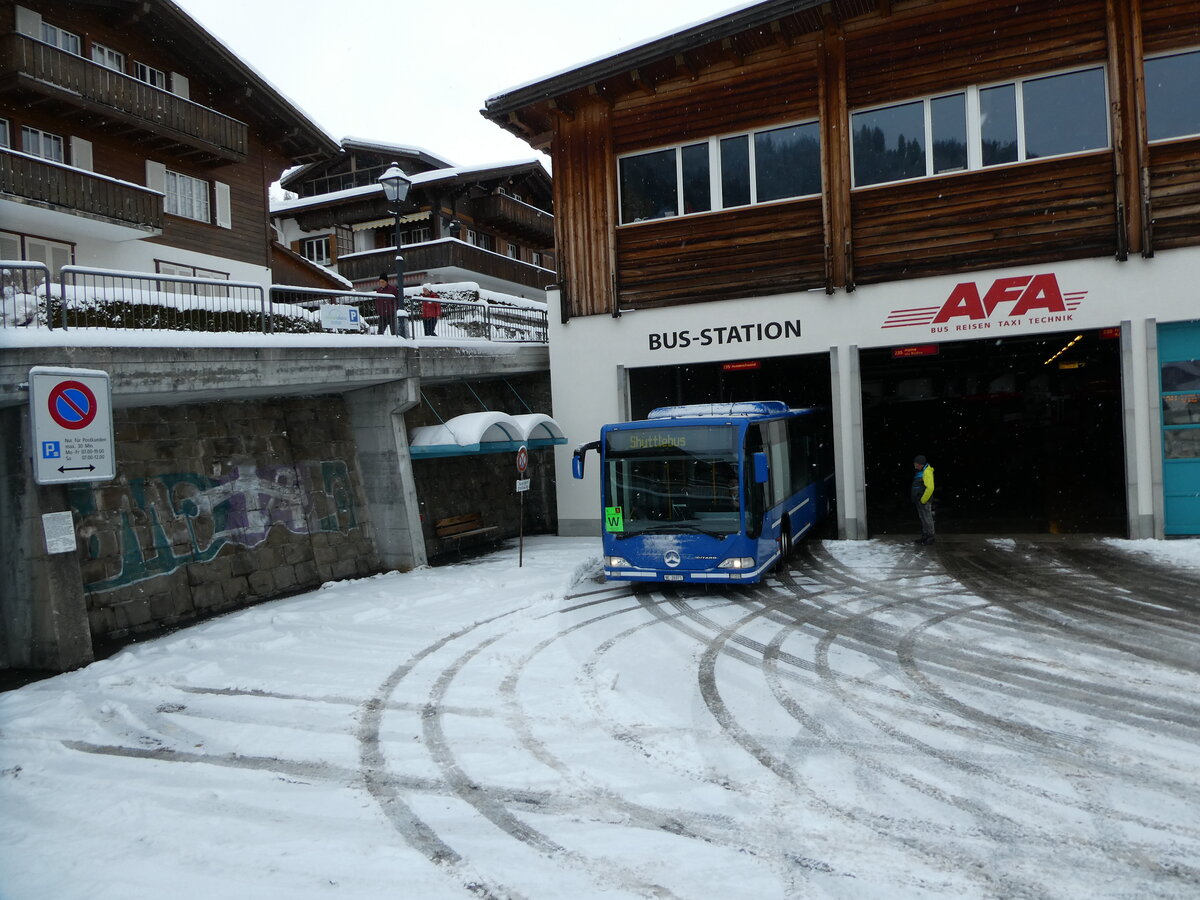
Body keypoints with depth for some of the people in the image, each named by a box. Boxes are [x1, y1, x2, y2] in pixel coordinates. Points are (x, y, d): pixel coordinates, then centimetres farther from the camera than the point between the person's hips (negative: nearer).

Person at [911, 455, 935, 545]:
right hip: (919, 500, 10)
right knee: (922, 518, 14)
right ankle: (924, 536, 22)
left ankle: (930, 536, 3)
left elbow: (930, 488, -25)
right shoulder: (920, 471, 14)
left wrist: (923, 499, -20)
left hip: (925, 501, -10)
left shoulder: (927, 472, -17)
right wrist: (919, 499, 17)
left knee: (927, 519, -3)